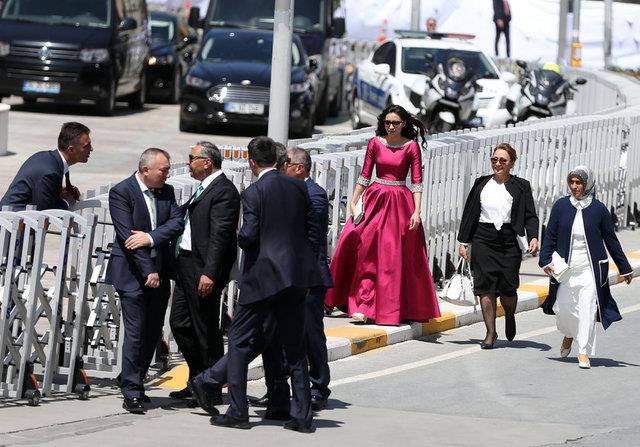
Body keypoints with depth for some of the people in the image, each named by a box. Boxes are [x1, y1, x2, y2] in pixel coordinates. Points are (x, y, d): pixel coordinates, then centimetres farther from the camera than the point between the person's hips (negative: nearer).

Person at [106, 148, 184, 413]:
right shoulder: (121, 192, -9)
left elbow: (177, 223, -1)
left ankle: (134, 383, 20)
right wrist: (148, 271, -17)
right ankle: (132, 394, -6)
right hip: (133, 274, -6)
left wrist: (150, 237, -18)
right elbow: (127, 236, -15)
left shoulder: (166, 192, 10)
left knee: (153, 332, 8)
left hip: (159, 274, 6)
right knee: (136, 332, -9)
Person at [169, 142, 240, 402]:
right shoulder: (204, 189, 18)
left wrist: (210, 273, -25)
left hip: (203, 270, -10)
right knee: (179, 323, 12)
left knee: (206, 329, -2)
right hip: (186, 264, 10)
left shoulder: (223, 191, -14)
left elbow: (220, 235, -21)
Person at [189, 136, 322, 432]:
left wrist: (240, 239, 6)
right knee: (294, 347, 10)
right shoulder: (298, 187, 8)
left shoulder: (254, 192, -10)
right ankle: (301, 415, 9)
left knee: (240, 341, 5)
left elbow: (249, 234, -17)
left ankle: (237, 411, 5)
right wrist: (305, 268, 16)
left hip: (263, 275, -6)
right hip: (296, 276, 6)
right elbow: (313, 232, 10)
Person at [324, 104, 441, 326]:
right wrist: (353, 202, 3)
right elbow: (365, 176, 9)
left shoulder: (412, 147, -3)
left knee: (396, 256, -2)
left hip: (400, 203, -2)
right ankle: (363, 306, 2)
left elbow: (417, 182, -4)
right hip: (375, 199, 2)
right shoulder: (375, 143, 4)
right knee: (367, 252, -3)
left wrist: (416, 212, -12)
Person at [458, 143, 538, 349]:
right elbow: (469, 214, 12)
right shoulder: (481, 184, 10)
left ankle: (510, 317, 31)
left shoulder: (520, 187, 5)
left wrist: (533, 237, -16)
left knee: (508, 287, -3)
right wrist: (463, 241, 8)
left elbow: (530, 216, 1)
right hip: (483, 241, 1)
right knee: (485, 287, -5)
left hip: (509, 241, -1)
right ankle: (490, 332, 2)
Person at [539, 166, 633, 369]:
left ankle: (584, 353, -5)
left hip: (590, 268, -2)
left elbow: (611, 240, 7)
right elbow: (550, 236, 6)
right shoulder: (561, 206, 2)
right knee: (564, 308, 4)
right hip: (566, 268, 2)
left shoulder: (598, 209, -1)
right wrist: (545, 260, -7)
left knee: (587, 309, -9)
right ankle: (569, 335, 37)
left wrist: (625, 268, 11)